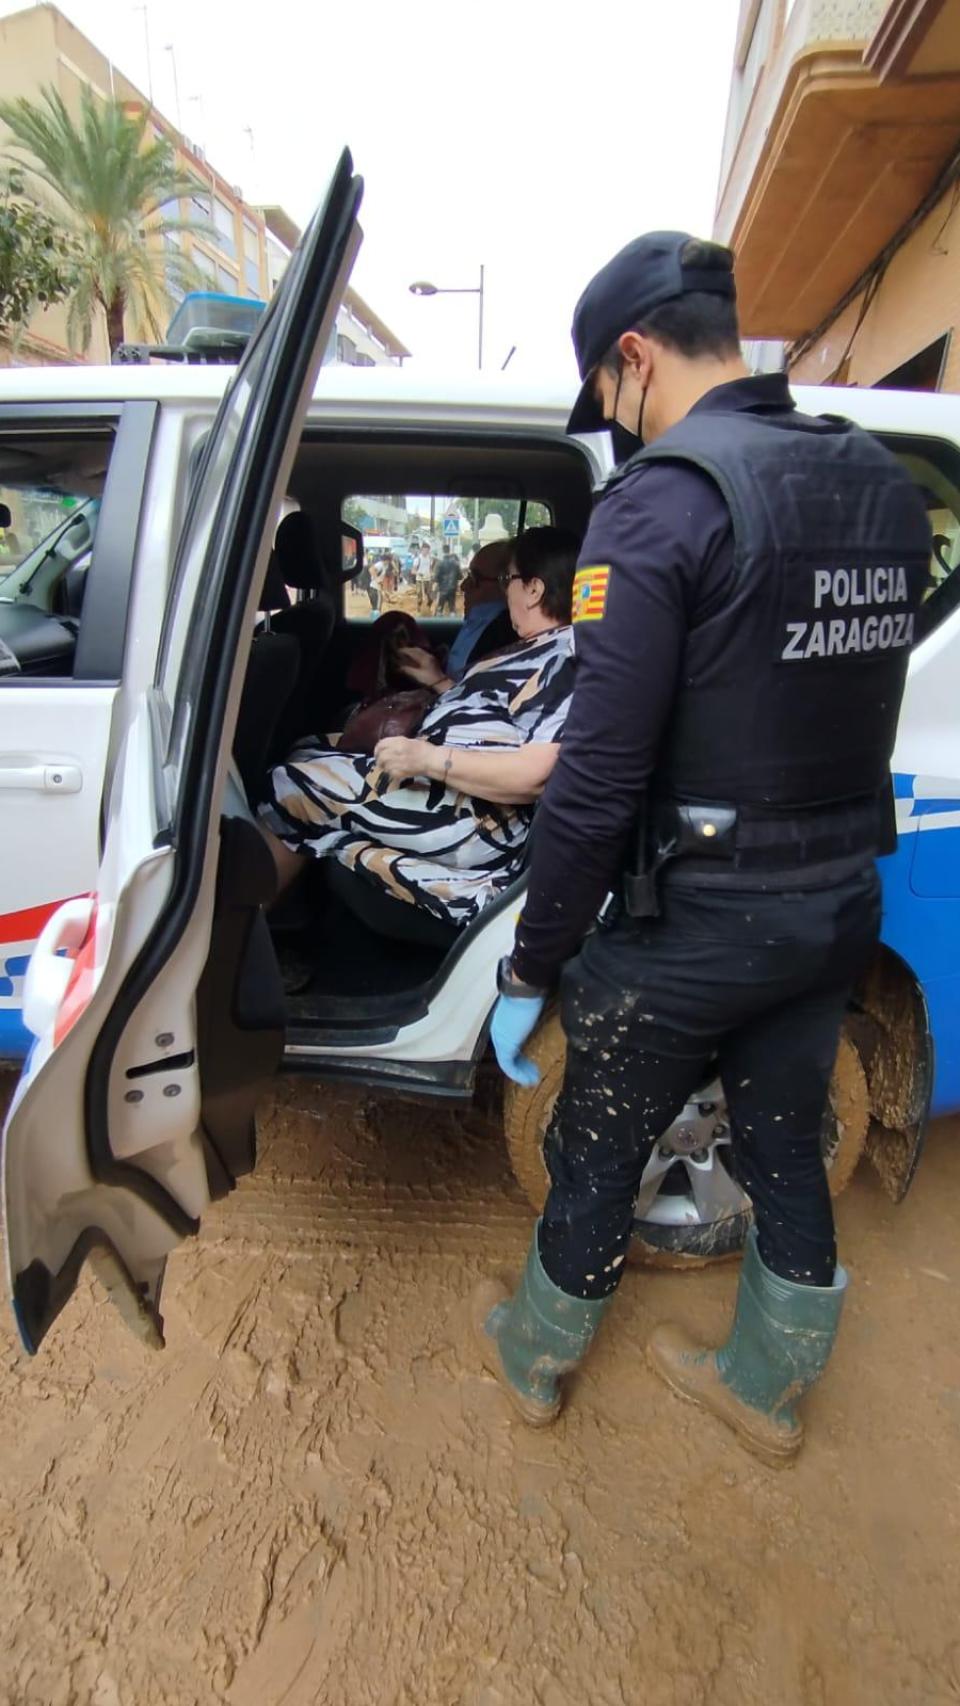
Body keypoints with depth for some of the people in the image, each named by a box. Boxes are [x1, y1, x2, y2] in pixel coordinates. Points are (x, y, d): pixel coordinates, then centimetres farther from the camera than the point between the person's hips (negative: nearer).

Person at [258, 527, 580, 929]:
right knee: (307, 757, 14)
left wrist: (431, 758, -29)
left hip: (478, 818, -11)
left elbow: (539, 774, -27)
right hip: (447, 790, 11)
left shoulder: (567, 658, -14)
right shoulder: (543, 651, 19)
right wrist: (439, 683, 29)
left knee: (292, 786, -6)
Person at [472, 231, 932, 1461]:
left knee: (597, 1158, 17)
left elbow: (598, 780, -22)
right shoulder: (884, 488, 5)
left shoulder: (662, 499, -18)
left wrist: (529, 969, -12)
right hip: (838, 905, 7)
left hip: (694, 927, -6)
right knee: (785, 1151, 23)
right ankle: (765, 1389, 48)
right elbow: (833, 705, 11)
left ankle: (533, 1358, 44)